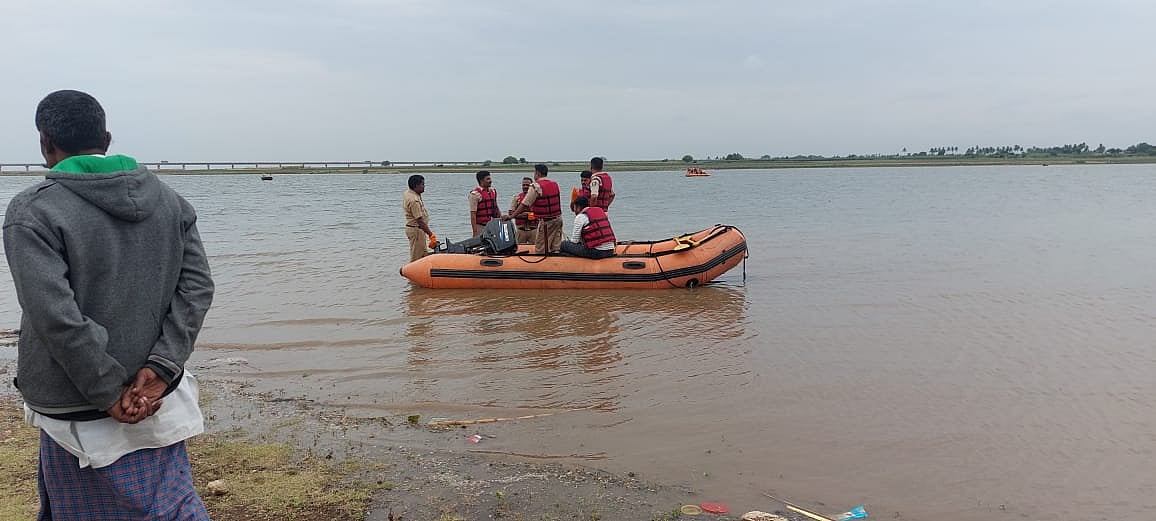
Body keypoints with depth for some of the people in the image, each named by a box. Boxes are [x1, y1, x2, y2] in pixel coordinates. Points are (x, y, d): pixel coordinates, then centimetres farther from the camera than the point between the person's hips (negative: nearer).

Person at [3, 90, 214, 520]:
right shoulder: (168, 199, 5)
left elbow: (57, 316, -20)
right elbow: (197, 287, -2)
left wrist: (110, 393, -14)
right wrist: (161, 367, -8)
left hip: (79, 410, -5)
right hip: (158, 400, 5)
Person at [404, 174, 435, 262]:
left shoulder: (407, 193, 5)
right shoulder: (414, 200, -26)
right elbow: (420, 221, -29)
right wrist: (431, 235, -28)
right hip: (416, 230, -11)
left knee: (424, 255, 17)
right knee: (416, 258, -3)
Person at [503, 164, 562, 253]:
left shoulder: (536, 186, -11)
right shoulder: (554, 184, 11)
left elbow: (524, 205, -12)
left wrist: (510, 216, -9)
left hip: (545, 221, -7)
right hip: (558, 218, 7)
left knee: (540, 250, -1)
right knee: (556, 248, 8)